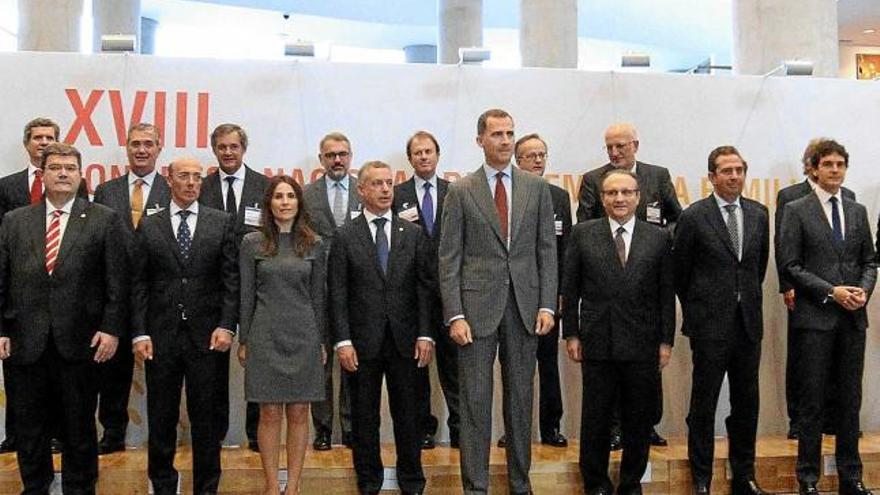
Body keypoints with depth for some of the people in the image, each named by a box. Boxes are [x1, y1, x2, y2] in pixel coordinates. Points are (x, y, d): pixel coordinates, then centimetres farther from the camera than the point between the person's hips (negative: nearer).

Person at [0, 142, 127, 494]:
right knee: (29, 430, 12)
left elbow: (116, 282, -1)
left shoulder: (104, 220, 2)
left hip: (79, 343, -2)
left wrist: (111, 329, -8)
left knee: (80, 429, 9)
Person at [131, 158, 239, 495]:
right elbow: (139, 285, 3)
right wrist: (139, 333, -4)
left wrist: (227, 326, -8)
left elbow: (231, 280, 1)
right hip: (161, 336, 1)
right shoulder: (148, 226, 5)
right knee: (161, 418, 10)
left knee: (205, 417, 6)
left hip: (207, 336, -1)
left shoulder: (222, 223, 4)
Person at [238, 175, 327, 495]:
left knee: (299, 413, 5)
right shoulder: (252, 243, 1)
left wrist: (321, 341, 6)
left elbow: (318, 297, 8)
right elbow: (245, 296, 3)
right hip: (265, 337, -1)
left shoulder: (313, 245, 5)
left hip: (303, 337, 1)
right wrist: (243, 341, 1)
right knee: (270, 414, 3)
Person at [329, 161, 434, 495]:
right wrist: (342, 341, -9)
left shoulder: (413, 234, 6)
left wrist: (425, 335, -4)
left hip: (405, 341, 1)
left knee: (408, 414, 8)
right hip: (362, 341, -1)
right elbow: (337, 294, -2)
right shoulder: (345, 237, 1)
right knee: (364, 416, 8)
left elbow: (424, 288, 4)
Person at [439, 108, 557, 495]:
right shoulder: (461, 191, 1)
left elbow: (547, 250, 7)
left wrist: (547, 305, -2)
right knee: (475, 401, 2)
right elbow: (449, 259, -1)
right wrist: (455, 315, -9)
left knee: (520, 398, 11)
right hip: (477, 307, -2)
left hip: (525, 306, 2)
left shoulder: (537, 188, 7)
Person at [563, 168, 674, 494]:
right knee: (595, 418, 7)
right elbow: (570, 289, 3)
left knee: (639, 420, 9)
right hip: (597, 342, -1)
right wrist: (571, 334, -1)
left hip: (643, 345, 1)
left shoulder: (659, 238, 4)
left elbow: (666, 294, 5)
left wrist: (666, 341, 1)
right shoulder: (582, 234, 3)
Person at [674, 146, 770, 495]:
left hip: (749, 322, 4)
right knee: (704, 404, 3)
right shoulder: (694, 217, -7)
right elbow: (680, 271, 1)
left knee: (746, 402, 11)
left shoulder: (758, 214, 7)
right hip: (710, 325, -4)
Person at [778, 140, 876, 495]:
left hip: (853, 318, 4)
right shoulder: (796, 211, -2)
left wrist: (864, 290, -5)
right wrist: (830, 292, -14)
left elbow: (869, 261, 14)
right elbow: (790, 265, -7)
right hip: (815, 317, -4)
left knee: (850, 399, 10)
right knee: (812, 400, 2)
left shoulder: (857, 211, 12)